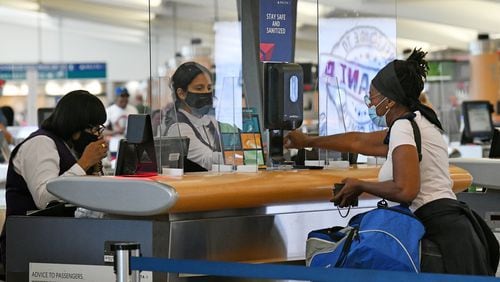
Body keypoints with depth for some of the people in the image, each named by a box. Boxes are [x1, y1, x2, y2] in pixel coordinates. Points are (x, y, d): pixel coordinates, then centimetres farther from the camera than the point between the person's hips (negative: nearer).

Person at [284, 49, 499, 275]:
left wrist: (359, 186, -2)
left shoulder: (404, 126, -7)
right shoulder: (415, 123, 23)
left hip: (439, 229, -9)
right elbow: (359, 141, 38)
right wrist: (308, 142, 49)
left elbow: (405, 190, -19)